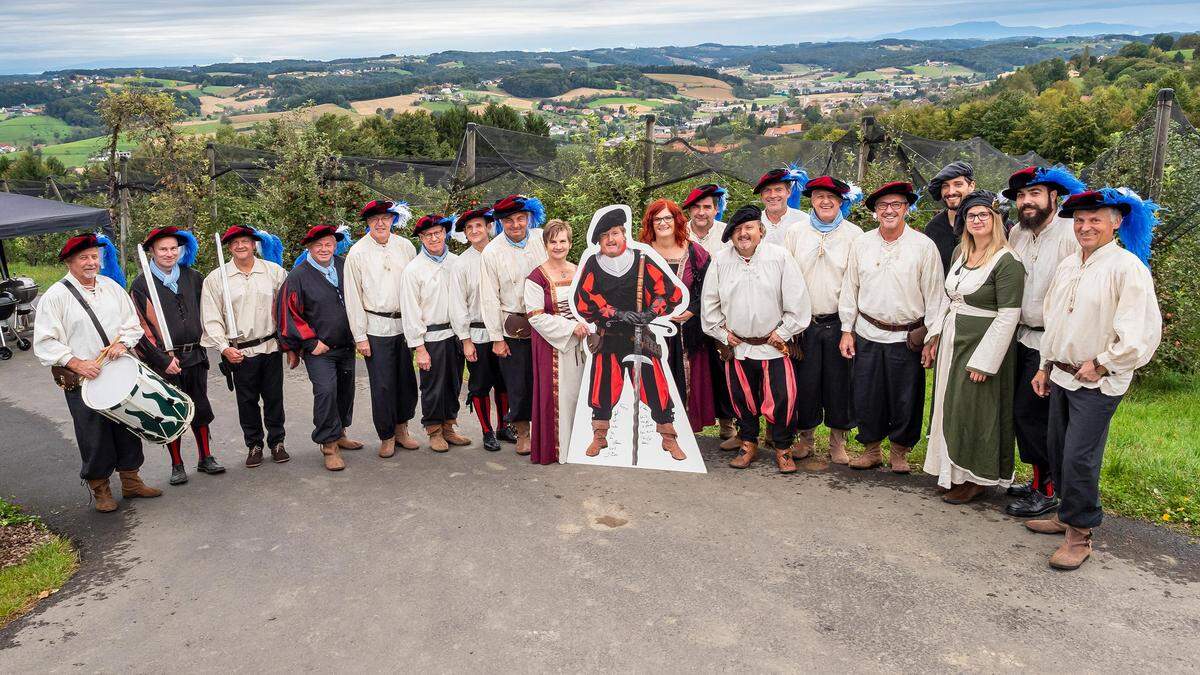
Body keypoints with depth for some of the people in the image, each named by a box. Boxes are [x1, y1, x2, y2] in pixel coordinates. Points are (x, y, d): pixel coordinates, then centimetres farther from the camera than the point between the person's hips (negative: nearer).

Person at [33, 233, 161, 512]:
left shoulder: (112, 287, 7)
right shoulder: (55, 296, -7)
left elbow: (133, 324, 10)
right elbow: (45, 343, -10)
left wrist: (123, 343, -10)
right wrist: (77, 363, -20)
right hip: (82, 382, -4)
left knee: (129, 429, 12)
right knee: (94, 437, 3)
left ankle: (131, 481, 28)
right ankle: (100, 489, 21)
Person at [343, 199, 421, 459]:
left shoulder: (405, 246, 5)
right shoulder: (357, 252, -3)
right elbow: (353, 297, -2)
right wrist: (360, 336, -5)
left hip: (405, 323, 3)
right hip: (376, 327, -3)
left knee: (407, 379, 8)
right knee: (382, 385, 0)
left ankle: (402, 429, 26)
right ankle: (386, 436, 15)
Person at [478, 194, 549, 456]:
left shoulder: (541, 242, 1)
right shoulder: (491, 253, -6)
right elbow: (489, 299, -4)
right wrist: (497, 338, -5)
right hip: (512, 328, -2)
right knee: (517, 383, 6)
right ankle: (522, 431, 23)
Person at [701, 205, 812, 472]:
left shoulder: (780, 257, -6)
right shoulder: (720, 261, 1)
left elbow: (798, 302, -4)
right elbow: (709, 302, 8)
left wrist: (782, 333, -4)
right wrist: (723, 333, 5)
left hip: (773, 345, -2)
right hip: (736, 347, 2)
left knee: (781, 400, -4)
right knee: (743, 399, 12)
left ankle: (783, 449, 16)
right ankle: (748, 444, 31)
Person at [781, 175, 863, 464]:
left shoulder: (854, 234, 1)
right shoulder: (795, 231, 5)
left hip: (839, 321, -1)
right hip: (804, 321, 1)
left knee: (839, 382, 5)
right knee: (804, 381, 6)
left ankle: (838, 441, 20)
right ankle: (806, 436, 24)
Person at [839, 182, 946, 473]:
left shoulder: (924, 246, -5)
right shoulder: (861, 244, 3)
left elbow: (934, 295, -3)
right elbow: (849, 289, 9)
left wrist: (932, 339, -5)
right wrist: (847, 331, 6)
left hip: (907, 338, -2)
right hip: (867, 335, 2)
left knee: (905, 400, 7)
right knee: (864, 397, 7)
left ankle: (899, 451, 27)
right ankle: (871, 449, 26)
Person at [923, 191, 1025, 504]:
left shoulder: (1007, 261, -14)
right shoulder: (960, 252, 9)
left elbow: (1008, 316, -17)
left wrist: (984, 361, -19)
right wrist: (939, 337, 13)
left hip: (982, 345, -7)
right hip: (952, 341, 7)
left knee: (973, 409, 1)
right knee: (952, 405, 13)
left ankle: (976, 478, 17)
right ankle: (955, 472, 26)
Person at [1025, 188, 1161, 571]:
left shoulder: (1127, 267, -15)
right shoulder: (1067, 266, 10)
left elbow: (1142, 332, -19)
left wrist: (1101, 364, -13)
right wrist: (1046, 366, 18)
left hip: (1097, 382, -7)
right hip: (1062, 376, 8)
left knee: (1079, 457, -6)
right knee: (1057, 450, 15)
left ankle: (1080, 535, 7)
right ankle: (1067, 514, 32)